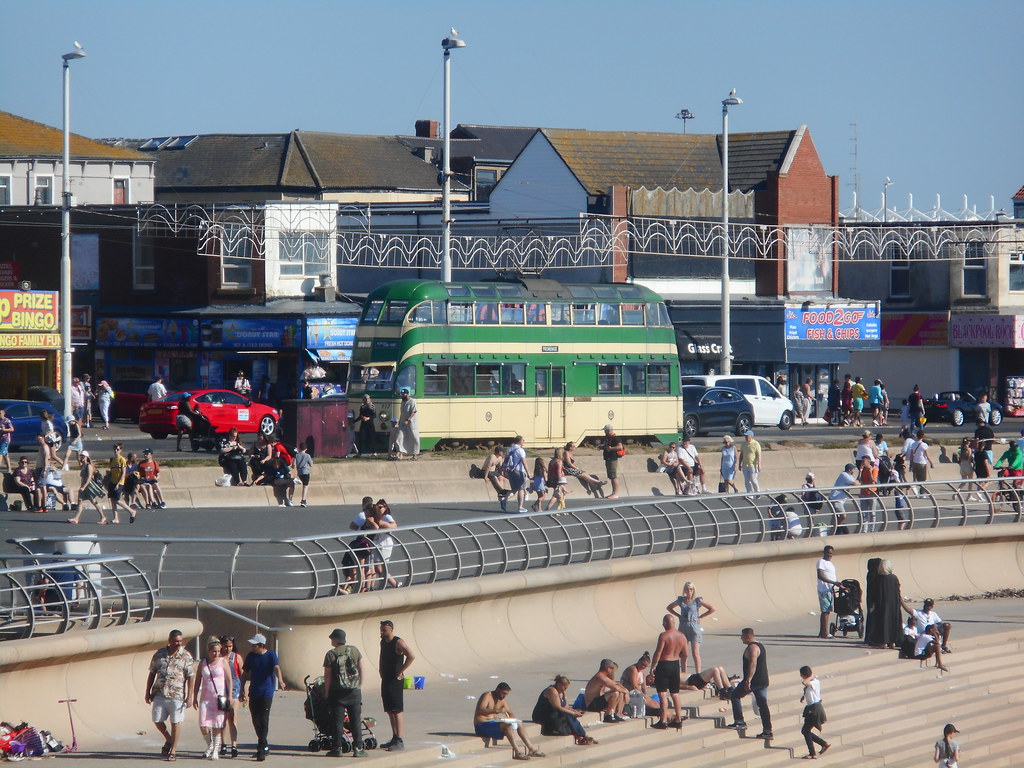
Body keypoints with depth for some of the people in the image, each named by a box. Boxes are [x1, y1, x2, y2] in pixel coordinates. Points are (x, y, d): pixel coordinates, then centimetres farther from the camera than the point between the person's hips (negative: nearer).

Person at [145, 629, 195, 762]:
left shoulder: (186, 657, 0)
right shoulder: (159, 654, 7)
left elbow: (189, 678, -1)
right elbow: (152, 674, 13)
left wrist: (189, 696, -7)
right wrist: (148, 692, 10)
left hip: (177, 695, -3)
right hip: (159, 694, 3)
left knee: (175, 723, -1)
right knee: (157, 720, 3)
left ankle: (173, 751, 8)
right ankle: (169, 740, 30)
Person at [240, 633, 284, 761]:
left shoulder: (271, 655, -5)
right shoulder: (251, 656, 8)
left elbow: (276, 667, -22)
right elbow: (245, 674, 16)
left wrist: (280, 680, -40)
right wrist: (243, 689, 12)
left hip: (267, 692, -5)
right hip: (254, 692, 5)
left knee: (264, 720, -10)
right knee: (256, 720, 7)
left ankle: (261, 749, -12)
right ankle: (264, 746, 24)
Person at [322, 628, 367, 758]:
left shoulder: (331, 654, -7)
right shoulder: (354, 650, 3)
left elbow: (327, 676, -7)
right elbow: (361, 670, 7)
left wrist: (326, 692, 2)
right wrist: (359, 686, 16)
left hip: (337, 692, -3)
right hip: (354, 691, 3)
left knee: (337, 721, 2)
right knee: (356, 720, 6)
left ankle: (337, 748, 0)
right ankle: (358, 748, 3)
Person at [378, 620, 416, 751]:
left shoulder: (398, 643, -13)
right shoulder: (383, 642, 14)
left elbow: (411, 656, -26)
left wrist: (401, 671, -20)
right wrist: (381, 671, 18)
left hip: (395, 681, -9)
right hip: (385, 680, 9)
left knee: (397, 711, -10)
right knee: (390, 711, 12)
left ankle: (400, 741, -11)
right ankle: (395, 739, 19)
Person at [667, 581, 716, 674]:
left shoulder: (697, 601, -3)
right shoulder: (680, 600, 6)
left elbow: (712, 609, -1)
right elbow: (669, 607, 21)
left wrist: (700, 617, -4)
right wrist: (679, 615, 8)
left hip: (694, 627, -4)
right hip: (683, 627, 4)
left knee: (695, 653, -9)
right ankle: (683, 673, 17)